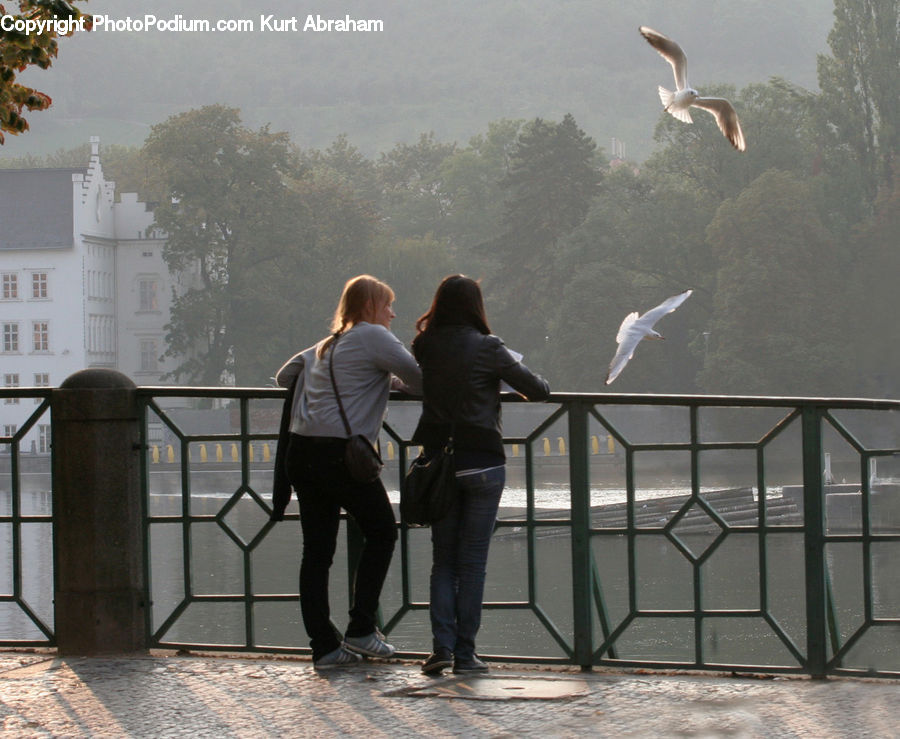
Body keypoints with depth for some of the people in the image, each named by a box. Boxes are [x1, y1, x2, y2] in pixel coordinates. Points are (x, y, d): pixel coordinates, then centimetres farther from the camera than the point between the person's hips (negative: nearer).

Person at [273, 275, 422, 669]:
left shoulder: (325, 345, 22)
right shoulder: (373, 337, -1)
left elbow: (284, 376, 33)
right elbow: (418, 379, -6)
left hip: (302, 450, 7)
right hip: (341, 452, -7)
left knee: (317, 548, 7)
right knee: (381, 532, 9)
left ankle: (324, 646, 7)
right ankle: (361, 629, 5)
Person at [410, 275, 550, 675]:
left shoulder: (425, 348, 0)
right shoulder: (486, 348, -10)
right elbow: (539, 390, -3)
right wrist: (538, 384, 19)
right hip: (482, 463, -3)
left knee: (443, 560, 11)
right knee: (472, 562, 3)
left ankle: (441, 646, 0)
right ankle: (465, 653, 4)